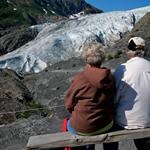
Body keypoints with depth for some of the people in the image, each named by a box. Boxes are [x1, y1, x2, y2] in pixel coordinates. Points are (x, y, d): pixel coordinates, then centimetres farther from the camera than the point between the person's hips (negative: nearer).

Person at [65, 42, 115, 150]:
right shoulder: (110, 78, -11)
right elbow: (112, 100, 4)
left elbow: (69, 104, -10)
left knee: (69, 124, 29)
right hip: (107, 125, 4)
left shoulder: (79, 79, -23)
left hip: (83, 128, -3)